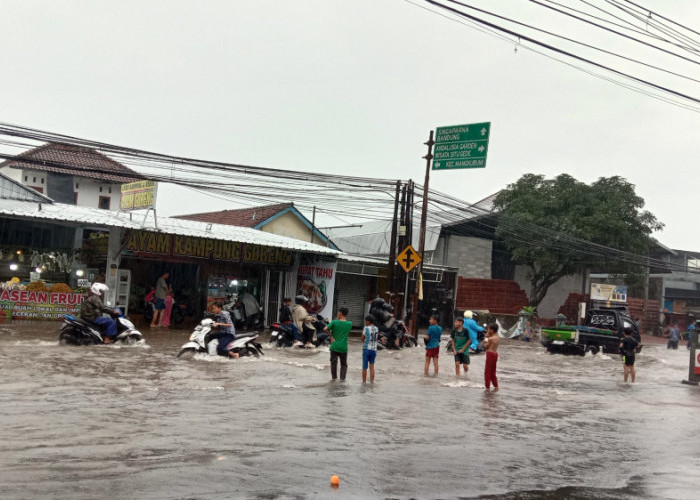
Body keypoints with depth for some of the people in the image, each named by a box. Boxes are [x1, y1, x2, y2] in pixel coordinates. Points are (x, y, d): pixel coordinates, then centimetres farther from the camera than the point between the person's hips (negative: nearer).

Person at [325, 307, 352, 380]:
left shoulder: (334, 322, -9)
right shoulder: (349, 324, -4)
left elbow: (325, 329, -18)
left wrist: (331, 336, -6)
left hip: (334, 346, -1)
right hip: (343, 348, 1)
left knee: (333, 362, 13)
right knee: (344, 364, 12)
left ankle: (334, 377, 17)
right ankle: (342, 378, 3)